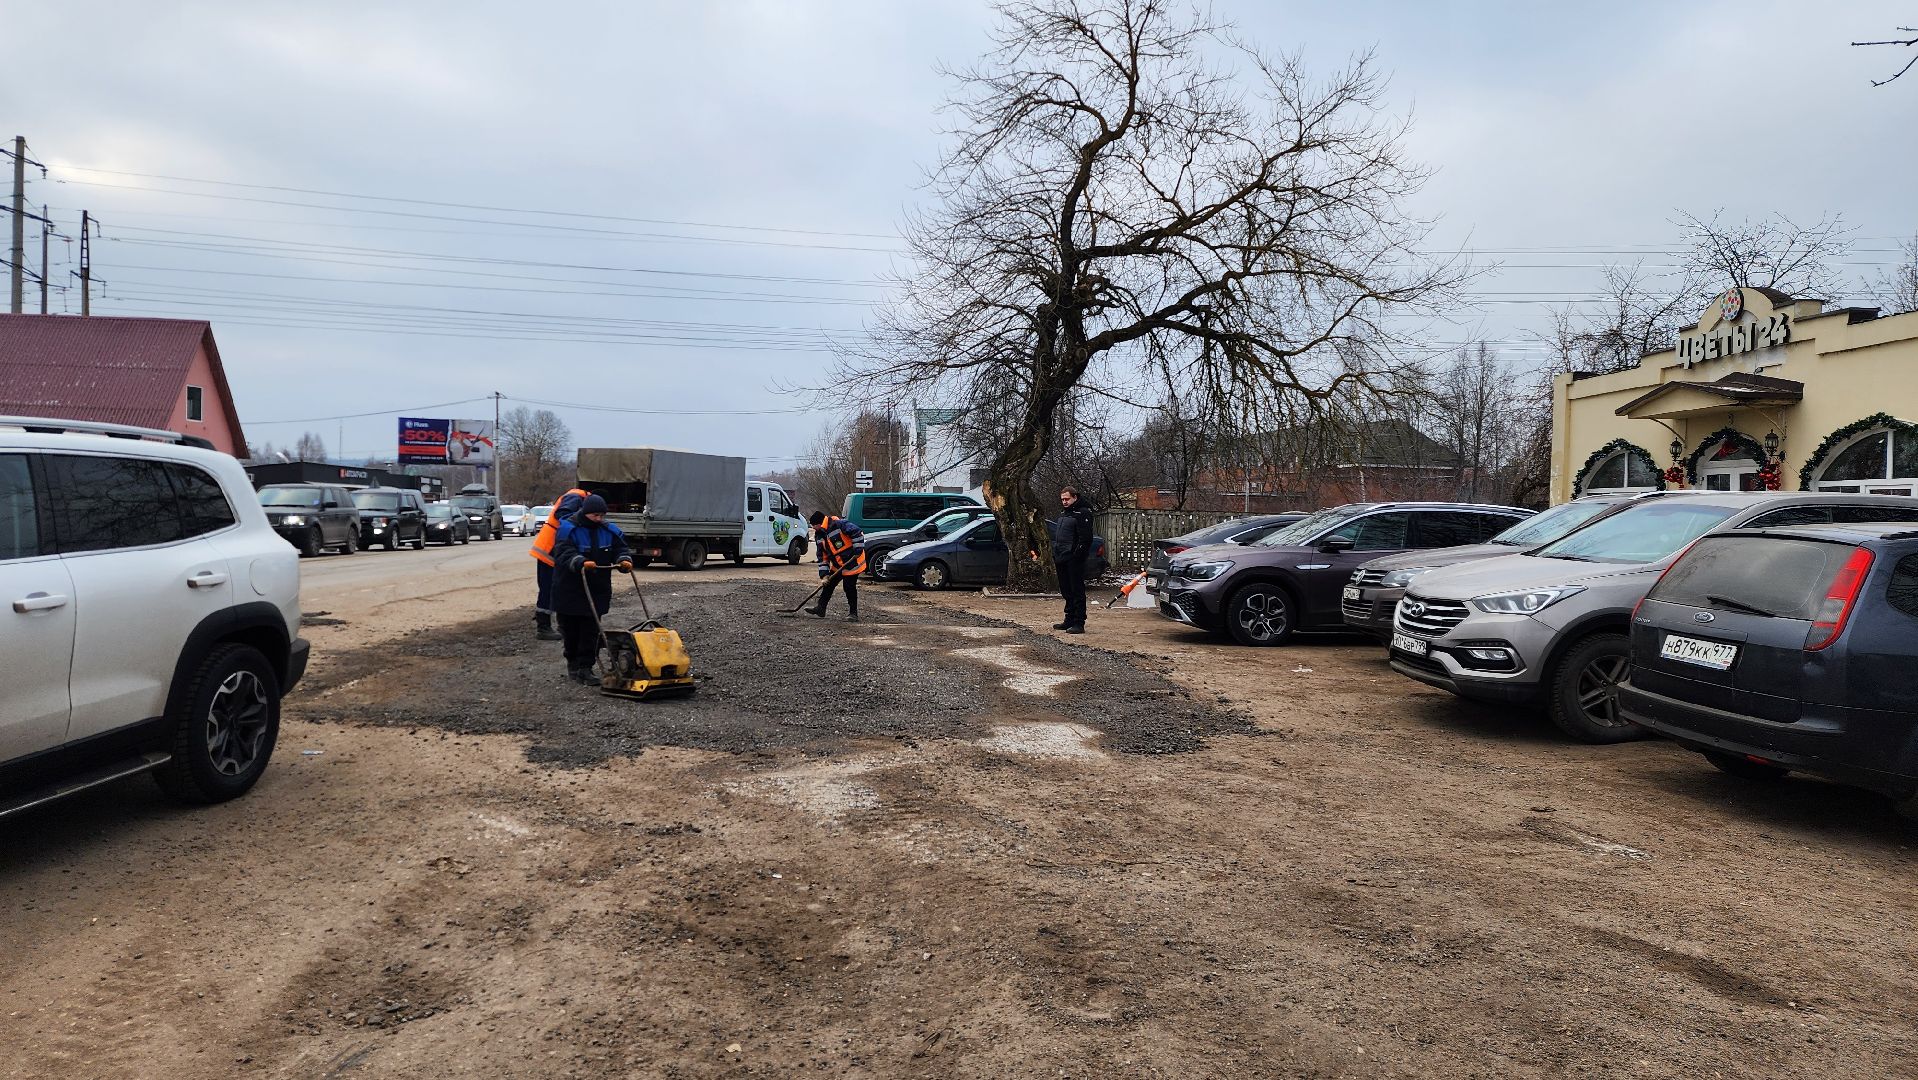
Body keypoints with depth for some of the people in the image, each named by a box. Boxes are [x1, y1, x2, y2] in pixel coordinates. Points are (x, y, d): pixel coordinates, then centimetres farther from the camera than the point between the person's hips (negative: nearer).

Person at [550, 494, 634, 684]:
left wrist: (624, 560, -20)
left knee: (591, 631, 0)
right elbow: (564, 553, -24)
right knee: (570, 630, 8)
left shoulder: (609, 530, 5)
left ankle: (585, 668, 3)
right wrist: (581, 562, -42)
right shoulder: (567, 529, -10)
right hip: (570, 590, -3)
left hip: (597, 591, 3)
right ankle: (572, 663, 25)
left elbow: (620, 548, 3)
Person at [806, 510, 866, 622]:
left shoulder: (838, 524, -21)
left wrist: (858, 548, -24)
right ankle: (820, 607, 21)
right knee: (829, 584, 11)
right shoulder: (819, 535, 6)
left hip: (852, 562, -8)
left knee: (849, 587, -6)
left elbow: (857, 532, -23)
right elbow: (822, 555, 8)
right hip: (837, 566, 8)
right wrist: (824, 573, 1)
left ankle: (853, 613, 4)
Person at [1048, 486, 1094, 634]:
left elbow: (1085, 538, -16)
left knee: (1077, 591, -6)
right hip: (1062, 560, 9)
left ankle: (1079, 623, -5)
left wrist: (1077, 555, -21)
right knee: (1066, 591, 14)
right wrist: (1055, 557, 16)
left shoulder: (1082, 513, -9)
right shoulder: (1063, 514, 20)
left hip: (1074, 560, -9)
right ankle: (1069, 620, 22)